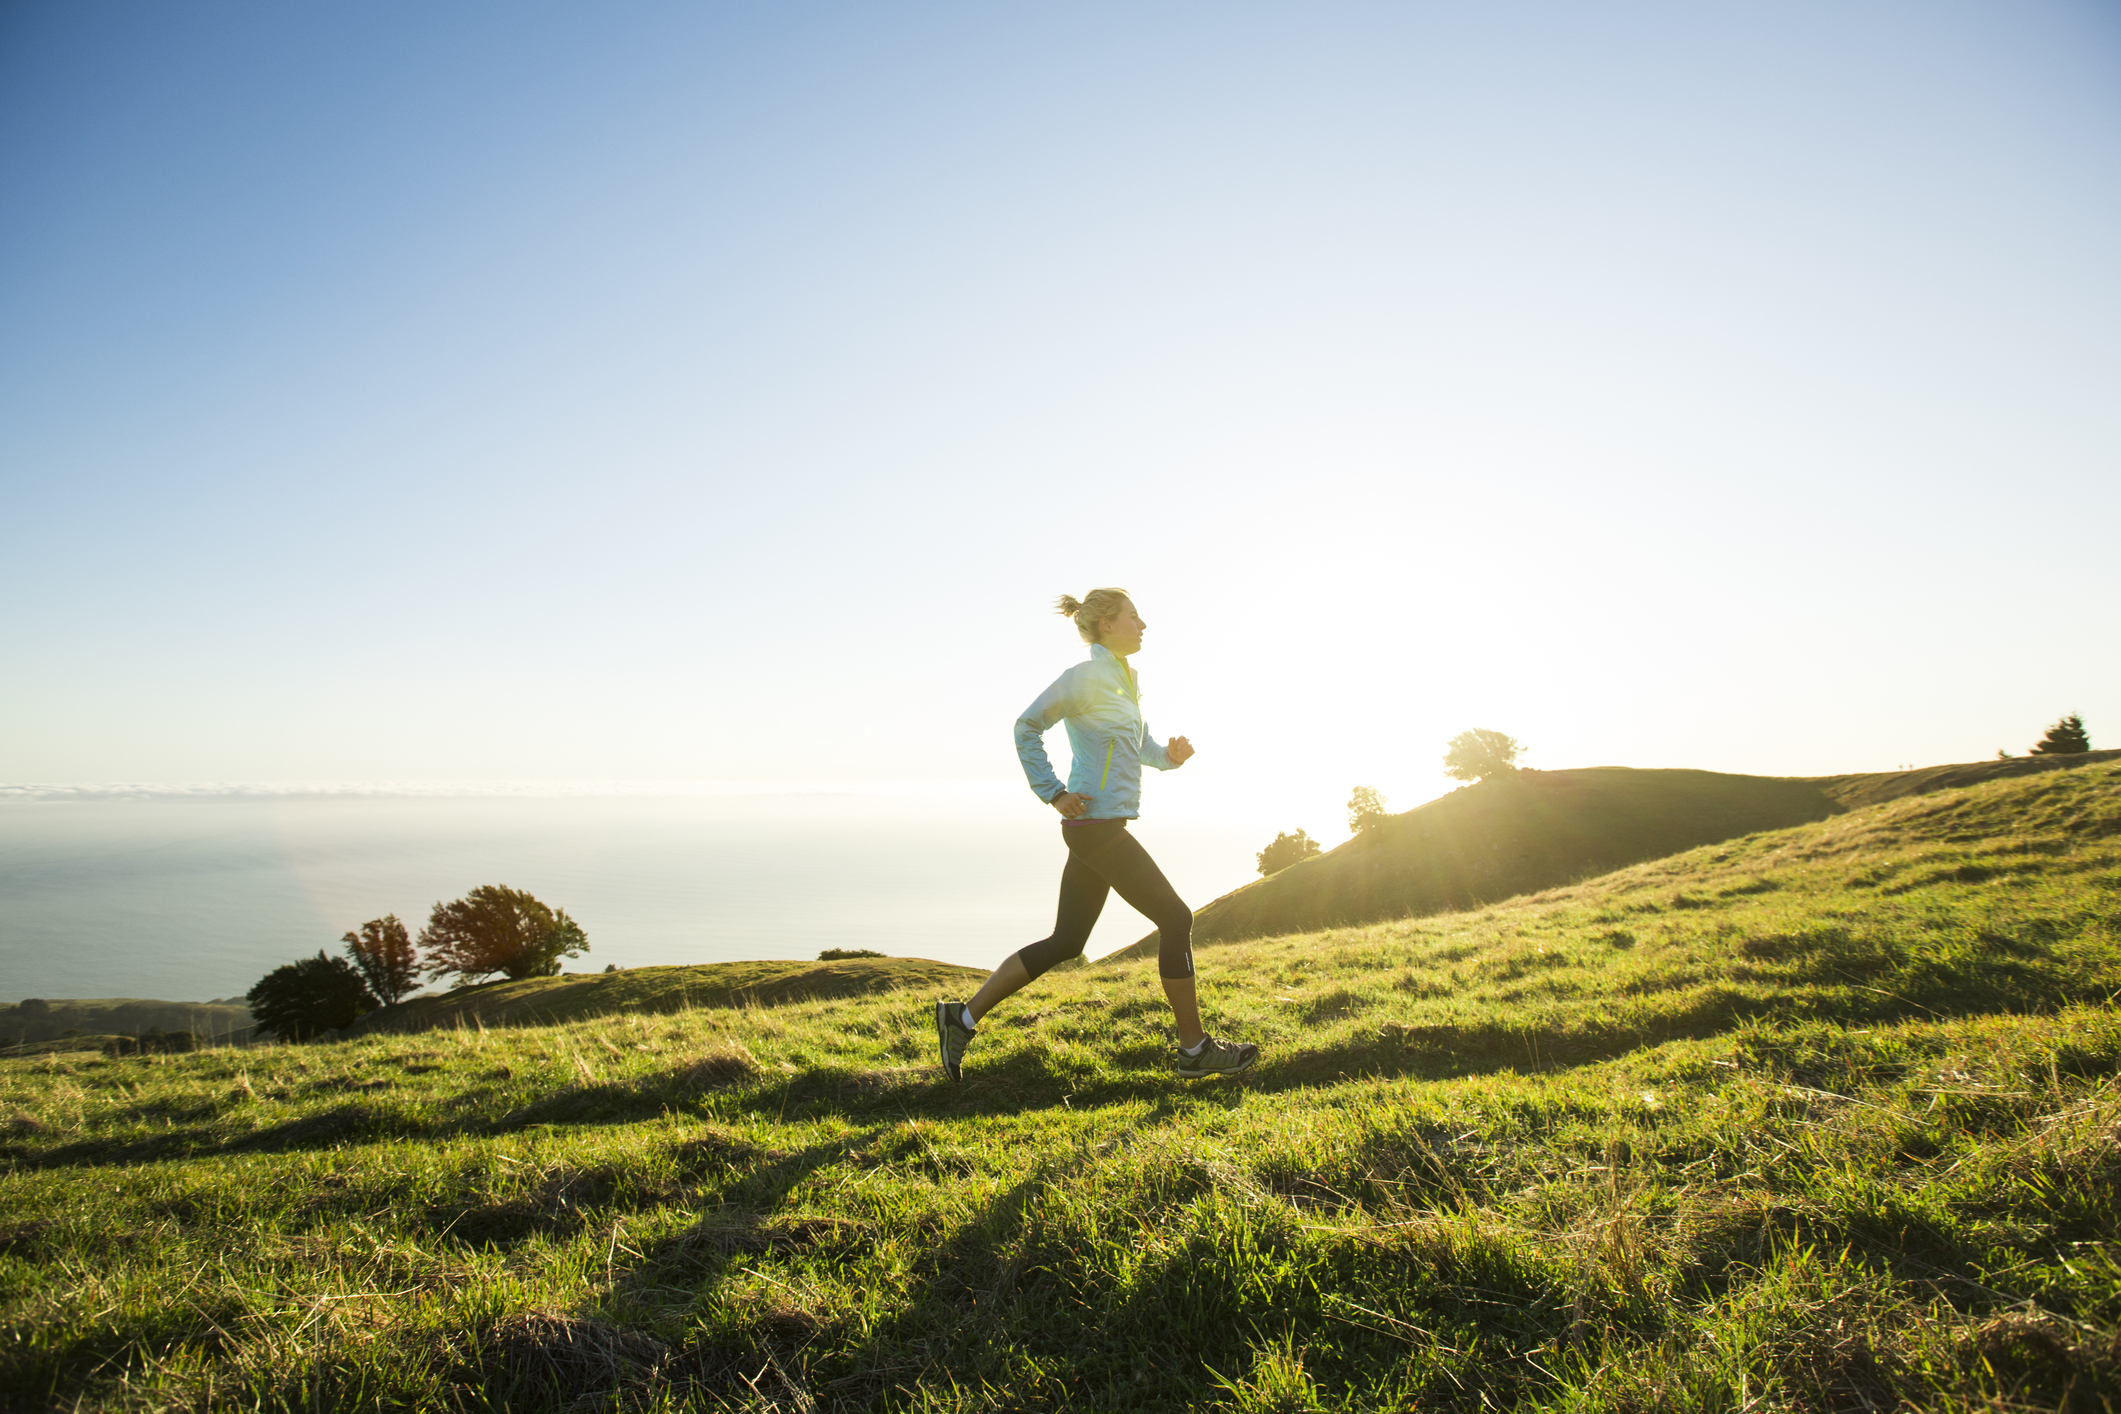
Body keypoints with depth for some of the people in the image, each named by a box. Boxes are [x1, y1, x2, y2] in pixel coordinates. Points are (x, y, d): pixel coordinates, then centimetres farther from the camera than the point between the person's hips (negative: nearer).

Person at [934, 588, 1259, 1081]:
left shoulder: (1126, 679, 18)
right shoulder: (1086, 676, -10)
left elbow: (1143, 748, 24)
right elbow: (1027, 726, -11)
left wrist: (1171, 755, 1)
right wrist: (1053, 794, -13)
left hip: (1099, 828, 10)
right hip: (1097, 824, -10)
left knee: (1064, 943, 10)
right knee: (1176, 920, -2)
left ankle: (964, 1016, 14)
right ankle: (1195, 1049, 8)